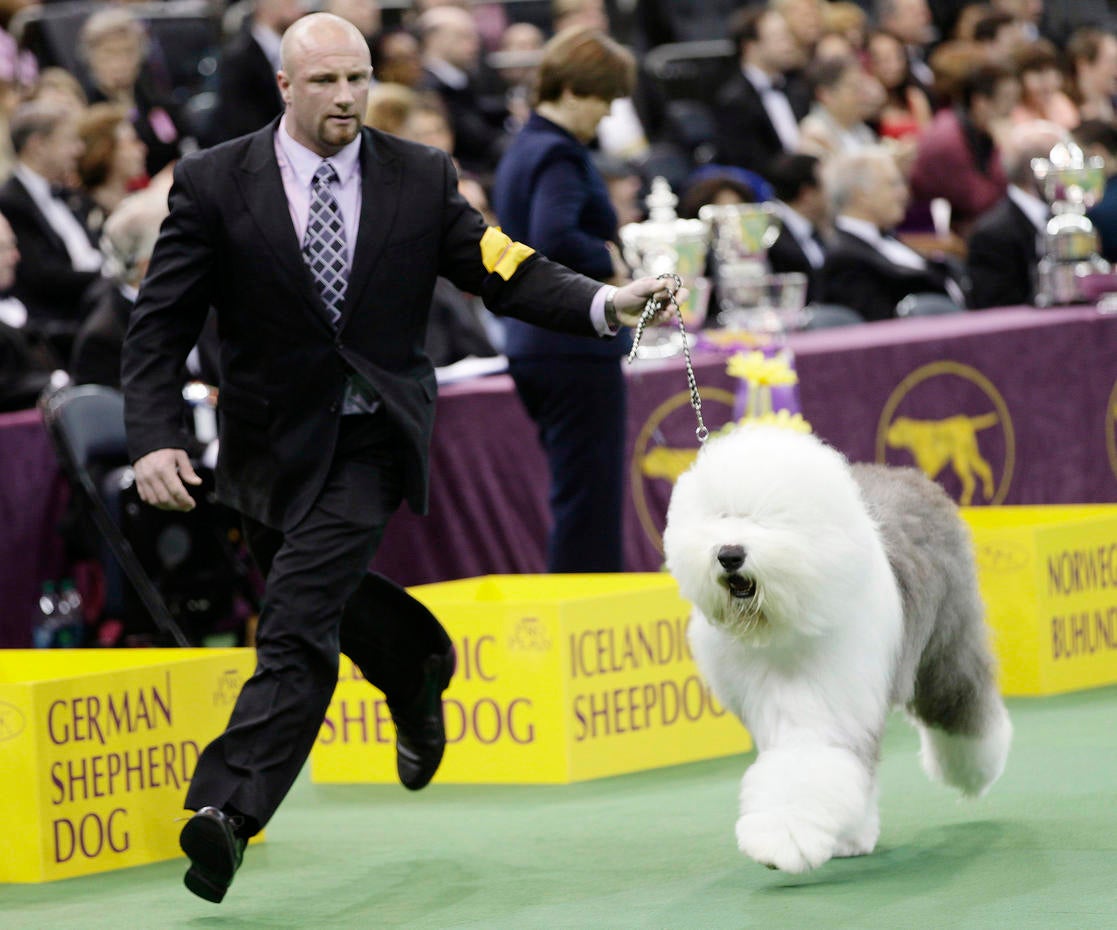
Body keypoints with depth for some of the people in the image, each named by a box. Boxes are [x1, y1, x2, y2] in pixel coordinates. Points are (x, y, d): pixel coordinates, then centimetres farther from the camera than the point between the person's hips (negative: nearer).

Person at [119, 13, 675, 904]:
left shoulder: (420, 178, -2)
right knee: (327, 594, 21)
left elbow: (507, 273, -4)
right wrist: (156, 437, -21)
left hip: (368, 441, -2)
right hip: (269, 441, 3)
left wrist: (604, 303, -22)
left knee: (298, 619, -16)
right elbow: (160, 324, -7)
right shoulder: (215, 184, -6)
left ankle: (227, 812, -22)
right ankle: (418, 663, 55)